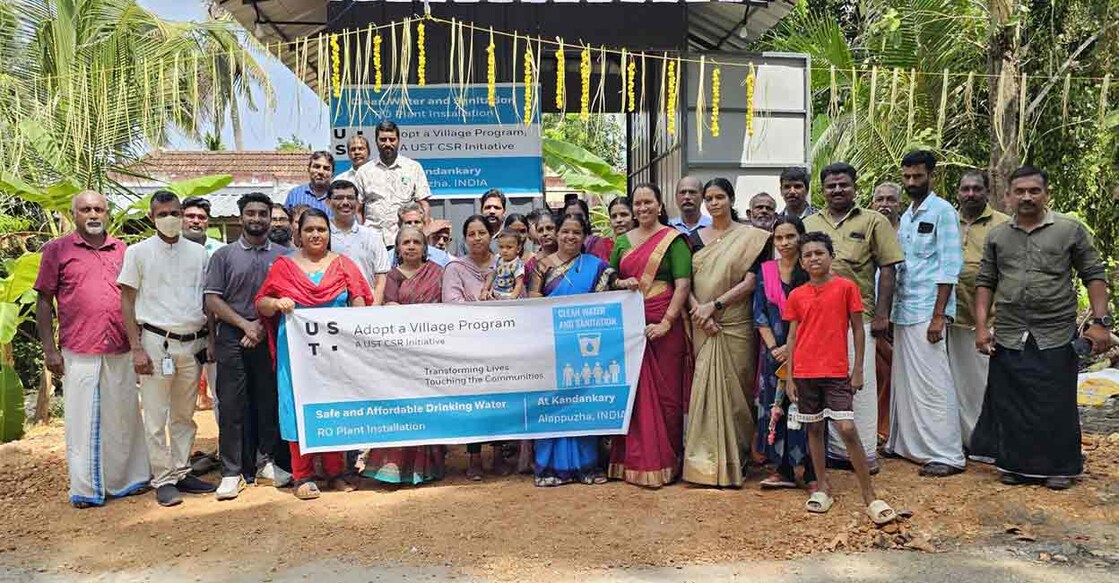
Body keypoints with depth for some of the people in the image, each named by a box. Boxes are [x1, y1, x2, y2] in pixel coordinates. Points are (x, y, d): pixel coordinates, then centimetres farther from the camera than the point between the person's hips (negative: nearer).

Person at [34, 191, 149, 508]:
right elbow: (44, 302, 3)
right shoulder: (57, 250, 4)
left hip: (121, 352, 3)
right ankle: (85, 489, 14)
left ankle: (126, 480, 21)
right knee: (83, 421, 3)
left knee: (123, 418, 9)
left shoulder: (122, 250, 11)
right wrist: (49, 349, -3)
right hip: (78, 354, -2)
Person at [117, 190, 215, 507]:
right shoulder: (138, 252, 0)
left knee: (185, 415, 11)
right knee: (156, 417, 0)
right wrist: (136, 348, -8)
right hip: (156, 341, -3)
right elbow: (127, 301, -1)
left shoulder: (198, 253, 8)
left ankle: (181, 472, 21)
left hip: (193, 343, 3)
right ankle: (163, 480, 9)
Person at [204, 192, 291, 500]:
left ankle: (265, 463, 17)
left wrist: (264, 324, -6)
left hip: (270, 337, 1)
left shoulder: (282, 255, 10)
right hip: (232, 338, -1)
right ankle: (232, 472, 5)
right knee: (231, 405, -1)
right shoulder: (224, 255, 7)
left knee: (268, 402, 5)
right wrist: (246, 324, -9)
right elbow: (212, 300, 1)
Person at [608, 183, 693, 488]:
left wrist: (666, 322, -16)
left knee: (664, 392, 0)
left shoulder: (673, 239, 0)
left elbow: (683, 284, -8)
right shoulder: (623, 241, 15)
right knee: (632, 392, 6)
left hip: (662, 326, -4)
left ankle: (663, 462, 11)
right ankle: (632, 460, 17)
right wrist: (621, 284, -2)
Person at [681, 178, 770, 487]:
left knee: (733, 387, 0)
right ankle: (705, 459, 8)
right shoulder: (696, 238, 11)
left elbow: (750, 282, -7)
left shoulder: (750, 237, 1)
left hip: (736, 325, -3)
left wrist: (715, 305, -14)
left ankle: (734, 460, 11)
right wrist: (698, 311, -11)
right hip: (703, 327, 3)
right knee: (704, 388, 1)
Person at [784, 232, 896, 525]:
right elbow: (792, 337, 8)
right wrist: (790, 377, 5)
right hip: (805, 372, 3)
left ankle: (869, 496, 1)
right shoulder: (796, 296, 4)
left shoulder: (846, 287, -2)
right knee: (814, 428, 11)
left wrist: (858, 369, -1)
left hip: (836, 372, -3)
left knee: (847, 429, -9)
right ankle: (822, 486, 25)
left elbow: (857, 329, 1)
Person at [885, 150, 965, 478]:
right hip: (903, 311, 8)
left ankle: (946, 454, 1)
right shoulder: (906, 216, 17)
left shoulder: (942, 212, -5)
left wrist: (938, 315, -17)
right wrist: (890, 312, 13)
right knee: (904, 380, 12)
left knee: (933, 383, -5)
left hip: (927, 312, -7)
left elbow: (950, 266, -11)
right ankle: (906, 444, 22)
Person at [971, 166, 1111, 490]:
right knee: (1010, 405, 8)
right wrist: (981, 326, 2)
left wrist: (1100, 321, -8)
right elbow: (985, 282, 9)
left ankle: (1060, 467, 20)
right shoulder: (997, 236, 8)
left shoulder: (1071, 230, 1)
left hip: (1056, 337, -2)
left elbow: (1094, 275, 1)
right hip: (1009, 338, 2)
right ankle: (1017, 464, 21)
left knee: (1058, 406, 4)